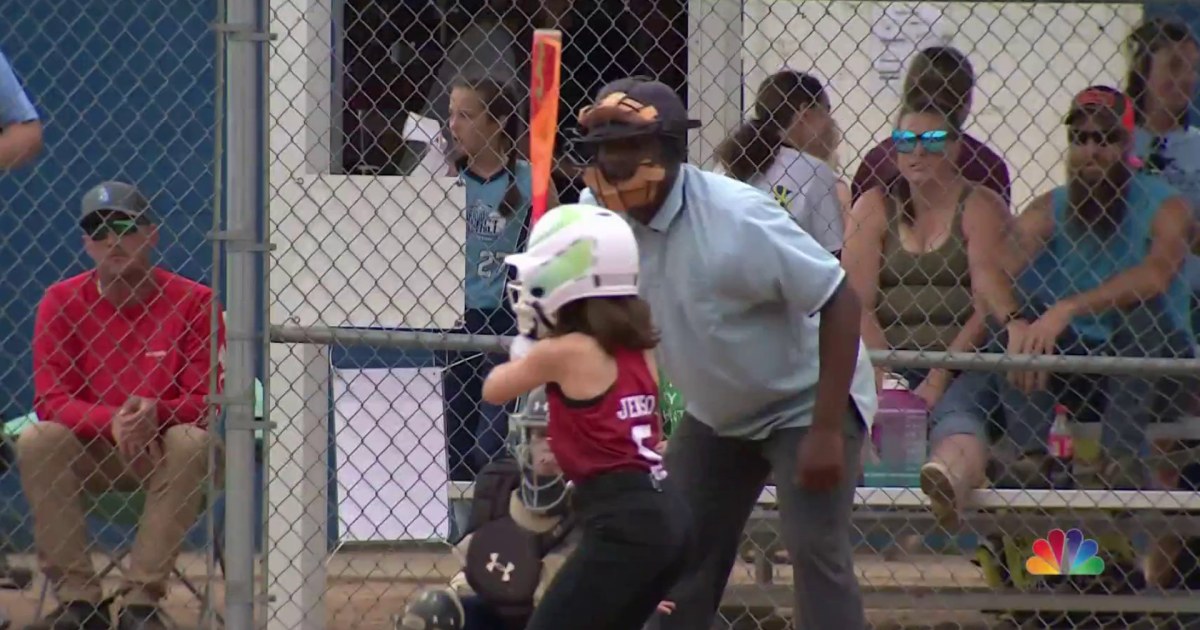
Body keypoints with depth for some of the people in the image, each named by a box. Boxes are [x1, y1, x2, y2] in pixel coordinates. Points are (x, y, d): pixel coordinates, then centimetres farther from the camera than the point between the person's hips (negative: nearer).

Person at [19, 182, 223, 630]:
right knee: (37, 442, -28)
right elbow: (51, 400, -11)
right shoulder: (62, 302, -5)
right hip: (89, 453, 1)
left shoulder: (194, 302, -8)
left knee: (193, 443, -34)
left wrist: (155, 412, -33)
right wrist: (112, 421, -30)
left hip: (163, 452, -1)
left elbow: (208, 401, -11)